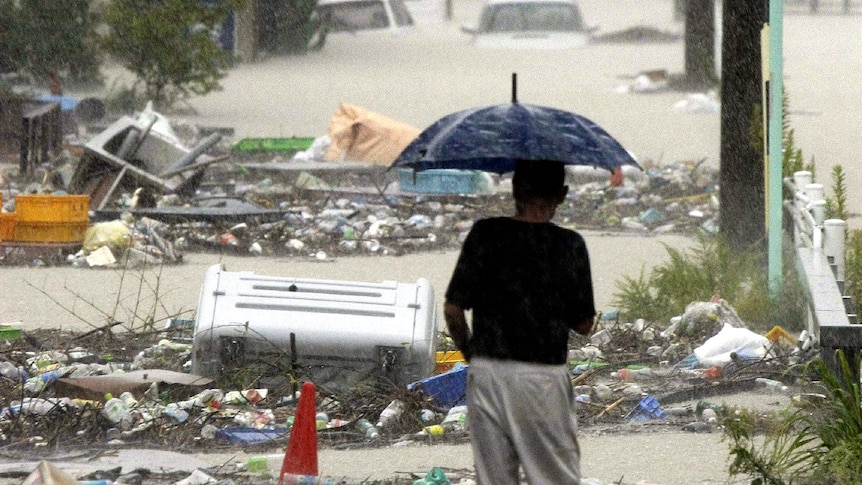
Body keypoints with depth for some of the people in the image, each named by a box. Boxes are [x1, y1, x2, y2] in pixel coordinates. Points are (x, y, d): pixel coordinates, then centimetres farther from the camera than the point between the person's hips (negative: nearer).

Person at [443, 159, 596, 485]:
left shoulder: (485, 234, -3)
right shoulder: (569, 245, -6)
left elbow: (452, 309, -2)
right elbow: (584, 324, 0)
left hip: (486, 373, 2)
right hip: (545, 378, -2)